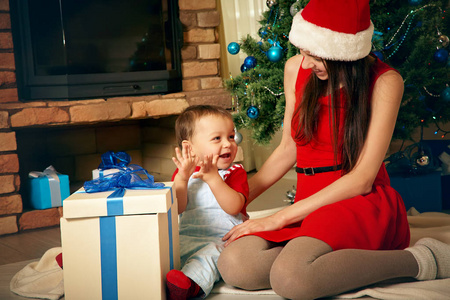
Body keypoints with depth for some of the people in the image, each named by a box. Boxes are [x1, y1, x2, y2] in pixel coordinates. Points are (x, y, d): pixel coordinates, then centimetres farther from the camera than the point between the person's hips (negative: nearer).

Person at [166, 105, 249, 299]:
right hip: (187, 237, 5)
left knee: (210, 254, -35)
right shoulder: (184, 172, 13)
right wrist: (182, 177, -17)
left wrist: (213, 177, -23)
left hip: (223, 239, -4)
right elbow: (177, 208, -2)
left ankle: (191, 282, -57)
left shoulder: (235, 172, 5)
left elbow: (233, 207, -14)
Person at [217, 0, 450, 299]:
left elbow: (362, 179, -13)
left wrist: (279, 218, -14)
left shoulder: (385, 81, -9)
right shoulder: (296, 69, 7)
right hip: (311, 206, 5)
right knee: (234, 265, -25)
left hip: (364, 204, -5)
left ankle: (418, 259, -16)